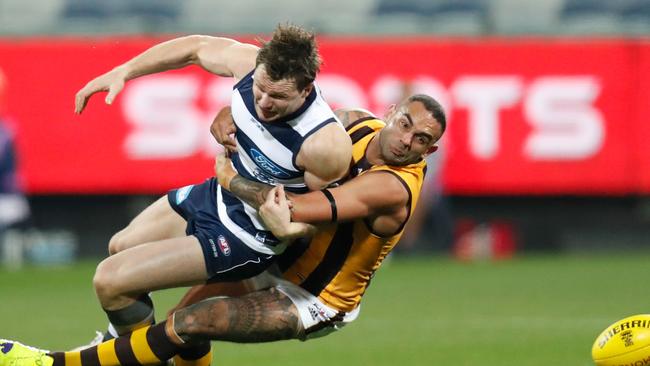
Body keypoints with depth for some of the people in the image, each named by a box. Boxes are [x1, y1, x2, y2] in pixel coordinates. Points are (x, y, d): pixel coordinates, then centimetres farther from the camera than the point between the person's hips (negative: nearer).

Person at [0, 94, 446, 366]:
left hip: (316, 305, -9)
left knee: (189, 324, -16)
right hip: (286, 266, 9)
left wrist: (230, 178, -22)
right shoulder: (360, 124, -7)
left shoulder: (391, 188, -32)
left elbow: (291, 208, -38)